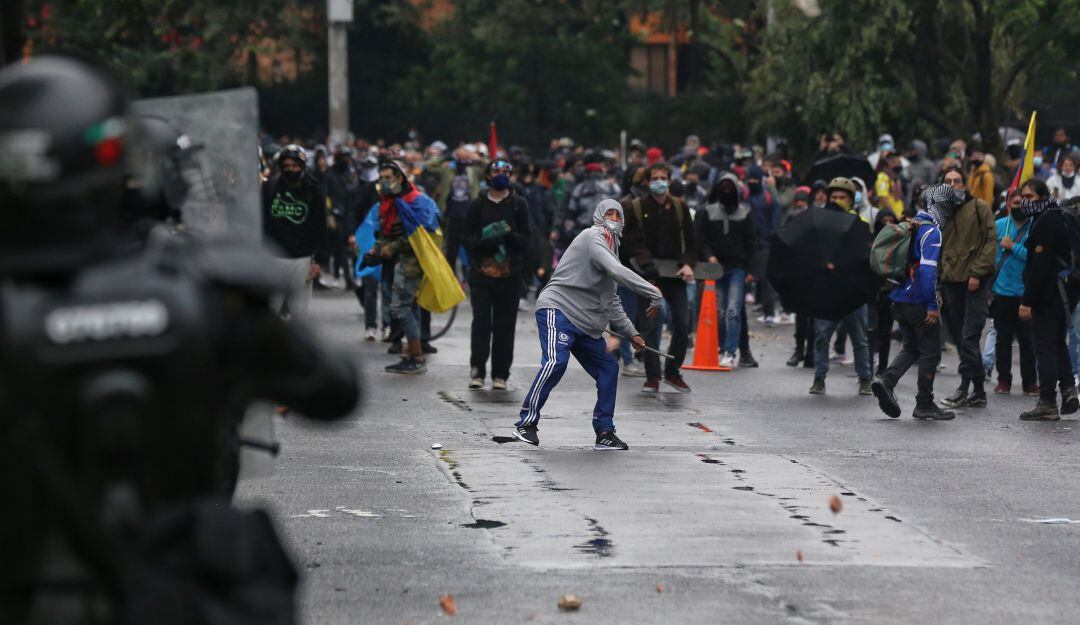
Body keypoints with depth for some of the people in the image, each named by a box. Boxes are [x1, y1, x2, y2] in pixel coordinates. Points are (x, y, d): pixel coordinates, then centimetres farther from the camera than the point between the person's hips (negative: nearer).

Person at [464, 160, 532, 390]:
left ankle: (500, 375, 6)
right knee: (481, 321, -9)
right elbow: (468, 238, 6)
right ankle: (477, 370, -4)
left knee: (505, 324, 1)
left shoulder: (518, 204, 9)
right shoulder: (478, 205, 9)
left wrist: (510, 235, -16)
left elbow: (526, 238, 5)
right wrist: (485, 242, -14)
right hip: (481, 272, 0)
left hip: (509, 274, 0)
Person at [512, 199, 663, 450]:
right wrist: (654, 295, -19)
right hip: (558, 309, -10)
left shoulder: (609, 248, 25)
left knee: (608, 368, 6)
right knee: (556, 362, -26)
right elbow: (617, 272, -20)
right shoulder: (593, 236, -5)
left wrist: (630, 333, 22)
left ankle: (605, 433, 13)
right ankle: (527, 423, -20)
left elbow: (610, 301, 29)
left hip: (586, 323, 10)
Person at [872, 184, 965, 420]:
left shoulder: (911, 227, 12)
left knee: (911, 347, 19)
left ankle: (886, 381, -1)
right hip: (919, 302, -8)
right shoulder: (931, 232, -16)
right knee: (930, 352, 4)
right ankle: (924, 405, 8)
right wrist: (932, 305, -22)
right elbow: (927, 270, -24)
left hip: (900, 300, 8)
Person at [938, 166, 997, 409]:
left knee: (969, 337, -12)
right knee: (960, 338, 6)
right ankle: (978, 391, 11)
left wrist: (977, 273, -13)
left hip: (975, 282, -5)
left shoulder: (979, 208, 0)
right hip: (950, 282, 5)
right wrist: (936, 283, 9)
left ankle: (965, 387, -9)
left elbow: (991, 242, -5)